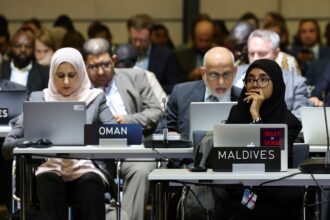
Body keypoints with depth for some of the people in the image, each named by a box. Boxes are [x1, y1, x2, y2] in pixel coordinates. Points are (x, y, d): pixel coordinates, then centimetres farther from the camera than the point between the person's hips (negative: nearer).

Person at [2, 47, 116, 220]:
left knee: (91, 182, -36)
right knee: (50, 181, -36)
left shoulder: (96, 98, 14)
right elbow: (8, 146, 8)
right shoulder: (38, 99, 15)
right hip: (49, 168, 0)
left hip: (84, 168, 0)